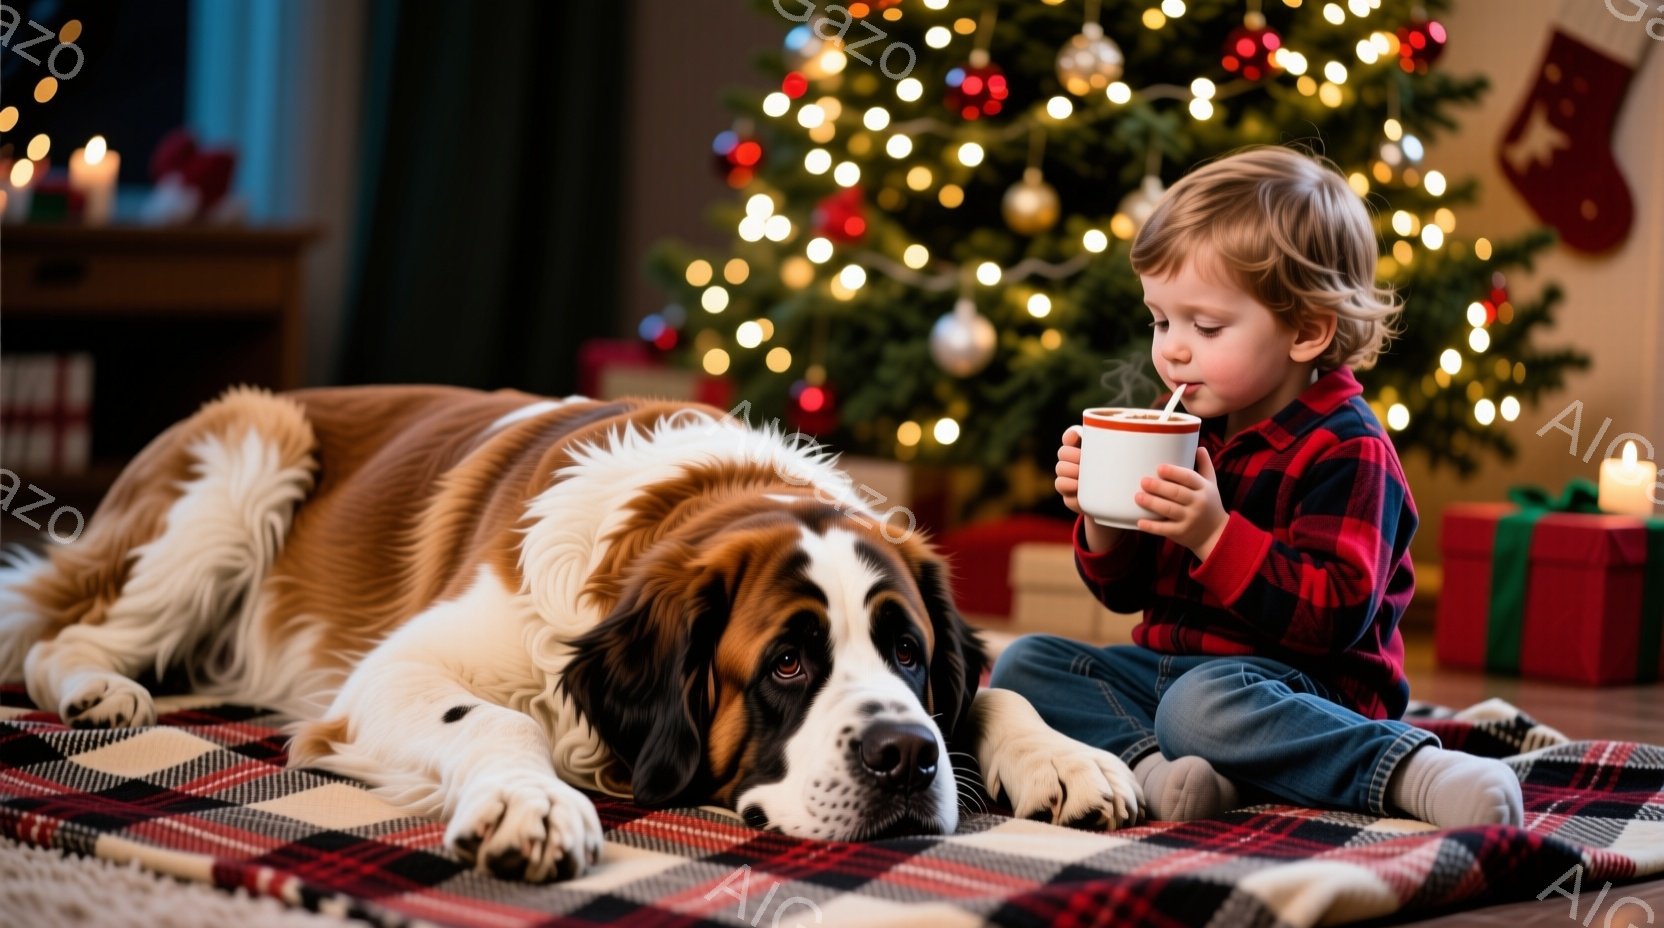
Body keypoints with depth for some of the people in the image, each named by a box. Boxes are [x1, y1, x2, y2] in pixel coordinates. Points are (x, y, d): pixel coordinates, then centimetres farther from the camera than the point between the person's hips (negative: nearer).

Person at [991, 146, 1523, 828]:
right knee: (1025, 663, -6)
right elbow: (1126, 591, 17)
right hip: (1167, 664, 9)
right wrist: (1103, 520, -5)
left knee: (1201, 702, -39)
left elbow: (1336, 615, -22)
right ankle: (1150, 765, -30)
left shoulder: (1346, 451, -12)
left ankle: (1416, 770, -38)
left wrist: (1216, 536, -28)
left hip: (1298, 686, -9)